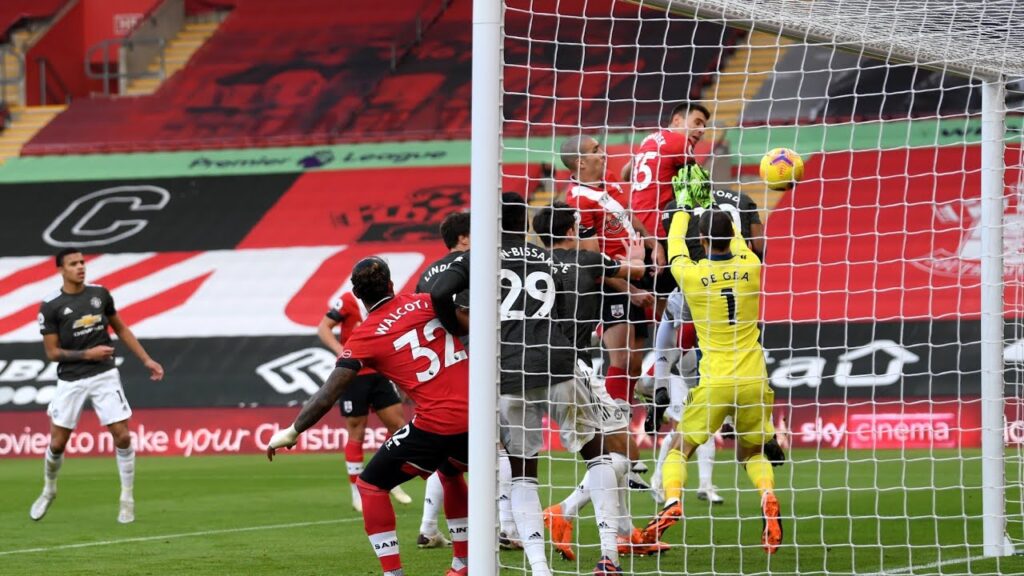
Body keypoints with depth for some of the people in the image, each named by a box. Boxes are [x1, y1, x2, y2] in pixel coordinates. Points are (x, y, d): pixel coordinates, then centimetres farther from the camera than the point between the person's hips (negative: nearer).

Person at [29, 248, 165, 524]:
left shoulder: (99, 293, 2)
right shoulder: (50, 306, -8)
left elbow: (121, 329, 14)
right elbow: (52, 352, -6)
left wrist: (146, 360, 10)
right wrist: (87, 354, -17)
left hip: (105, 376, 2)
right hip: (70, 380, -2)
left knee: (122, 436, -8)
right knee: (57, 443, 3)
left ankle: (127, 498, 7)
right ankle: (49, 490, 31)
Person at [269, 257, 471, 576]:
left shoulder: (364, 336, -2)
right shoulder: (425, 303, 9)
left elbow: (327, 397, -3)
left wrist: (290, 433, 7)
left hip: (435, 423, -6)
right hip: (475, 415, 6)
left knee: (371, 485, 9)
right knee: (449, 472, 35)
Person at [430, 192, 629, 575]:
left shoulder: (478, 259, 9)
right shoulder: (549, 259, 18)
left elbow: (438, 294, -5)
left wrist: (461, 335, 9)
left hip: (508, 375, -1)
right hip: (558, 366, 1)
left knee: (522, 475, 12)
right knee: (597, 453, 17)